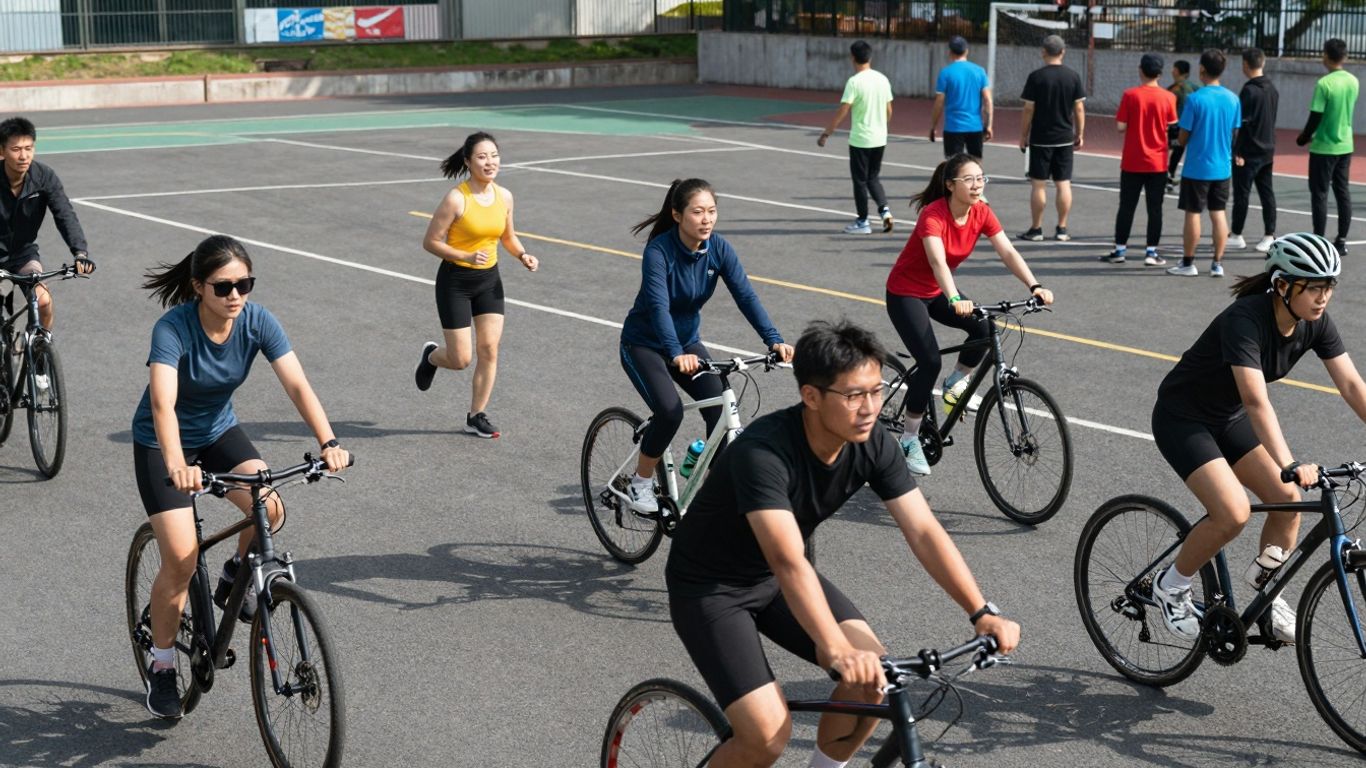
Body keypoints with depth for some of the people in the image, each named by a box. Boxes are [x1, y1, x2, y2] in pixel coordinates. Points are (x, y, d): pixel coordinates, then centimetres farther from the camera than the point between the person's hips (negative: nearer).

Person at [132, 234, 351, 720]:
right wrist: (177, 466, -59)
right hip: (160, 443, -3)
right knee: (181, 561, -13)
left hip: (219, 431, 4)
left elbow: (297, 386, -26)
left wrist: (329, 443, -41)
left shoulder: (258, 322, -18)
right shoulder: (173, 328, -29)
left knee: (268, 508, -25)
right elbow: (162, 404, -42)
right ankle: (161, 666, 10)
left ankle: (235, 578, 7)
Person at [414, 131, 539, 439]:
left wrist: (523, 255, -4)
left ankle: (477, 417, 14)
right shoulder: (456, 199, -19)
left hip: (489, 279, 5)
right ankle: (431, 356, 35)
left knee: (489, 349, -1)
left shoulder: (504, 196, -1)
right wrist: (467, 257, -27)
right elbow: (431, 242, -15)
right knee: (461, 360, -2)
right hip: (455, 281, -5)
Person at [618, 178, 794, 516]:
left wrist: (774, 340, -34)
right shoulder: (659, 250, -26)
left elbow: (745, 295, -20)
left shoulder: (718, 248, -12)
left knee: (721, 410, -14)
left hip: (687, 342, 5)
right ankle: (640, 482, -3)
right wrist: (676, 355, -52)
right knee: (670, 411, -26)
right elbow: (658, 306, -37)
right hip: (644, 345, -5)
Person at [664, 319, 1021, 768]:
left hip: (774, 579, 6)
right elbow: (789, 563, -43)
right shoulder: (764, 452, -34)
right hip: (709, 587, -6)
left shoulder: (873, 444, -15)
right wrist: (839, 652, -54)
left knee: (875, 673, -13)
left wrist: (983, 613, -27)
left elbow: (923, 531, -17)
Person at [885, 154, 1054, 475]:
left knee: (984, 328, -19)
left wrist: (1034, 286, -34)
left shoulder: (981, 212, -11)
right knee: (930, 362, -18)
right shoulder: (933, 215, -30)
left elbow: (1008, 252, -19)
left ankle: (957, 382, 8)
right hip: (905, 293, -6)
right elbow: (937, 261, -44)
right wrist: (955, 300, -60)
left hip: (938, 290, 6)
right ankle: (909, 440, -3)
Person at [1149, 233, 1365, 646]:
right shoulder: (1246, 320, -32)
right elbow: (1257, 402, -42)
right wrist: (1291, 465, -52)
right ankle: (1171, 587, 2)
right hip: (1182, 418, -7)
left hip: (1228, 418, 7)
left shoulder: (1316, 322, -11)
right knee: (1233, 513, -21)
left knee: (1287, 500, -7)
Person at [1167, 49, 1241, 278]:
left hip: (1197, 168, -5)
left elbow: (1183, 138, -10)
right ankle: (1218, 264, 11)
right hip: (1222, 167, 5)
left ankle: (1188, 263, 10)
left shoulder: (1195, 99, -15)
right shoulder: (1233, 99, 1)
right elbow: (1235, 134, 9)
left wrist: (1182, 140, 12)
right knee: (1218, 213, 10)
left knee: (1192, 214, 4)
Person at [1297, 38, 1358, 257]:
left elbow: (1315, 118, -17)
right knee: (1343, 193, 11)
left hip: (1324, 148, -6)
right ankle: (1341, 241, 14)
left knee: (1319, 194, 1)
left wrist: (1303, 138, 0)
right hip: (1345, 146, 6)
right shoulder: (1354, 82, 2)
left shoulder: (1324, 84, -18)